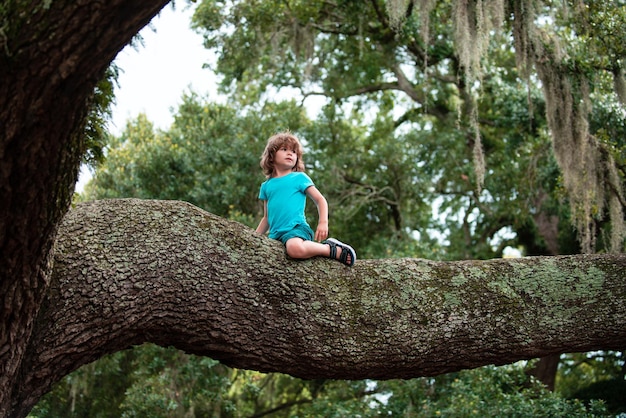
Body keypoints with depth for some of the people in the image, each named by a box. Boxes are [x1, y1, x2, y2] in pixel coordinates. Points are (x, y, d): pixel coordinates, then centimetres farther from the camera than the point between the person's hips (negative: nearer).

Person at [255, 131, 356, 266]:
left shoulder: (299, 178, 8)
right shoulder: (266, 186, 21)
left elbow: (320, 200, 5)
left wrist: (323, 223, -10)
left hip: (296, 228, -6)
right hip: (275, 235, 6)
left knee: (296, 248, -39)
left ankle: (332, 250, -14)